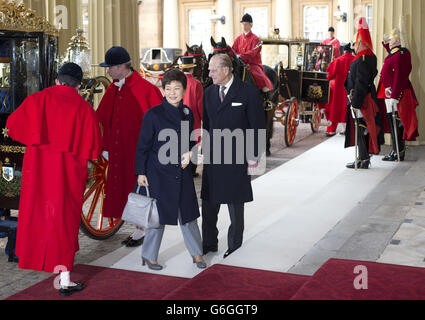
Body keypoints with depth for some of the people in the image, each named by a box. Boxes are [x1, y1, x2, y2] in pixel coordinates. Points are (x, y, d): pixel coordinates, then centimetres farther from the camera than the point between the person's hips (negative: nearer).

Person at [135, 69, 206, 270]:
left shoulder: (187, 113, 5)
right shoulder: (153, 114, -9)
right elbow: (143, 145, -5)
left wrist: (189, 153, -3)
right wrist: (141, 172, -6)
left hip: (182, 172, 4)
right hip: (159, 173, -4)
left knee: (188, 212, 11)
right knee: (159, 214, 3)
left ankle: (196, 253, 25)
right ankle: (149, 256, 20)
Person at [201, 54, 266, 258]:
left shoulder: (248, 93, -9)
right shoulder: (209, 93, 8)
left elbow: (258, 127, -6)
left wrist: (253, 157, -7)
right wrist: (205, 150, 10)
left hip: (236, 159, -5)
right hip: (212, 159, 5)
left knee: (235, 205, 7)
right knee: (208, 202, 9)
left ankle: (235, 246, 21)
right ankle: (209, 243, 24)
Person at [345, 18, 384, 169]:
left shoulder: (362, 60, -19)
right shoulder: (371, 57, 11)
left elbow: (360, 84, -23)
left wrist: (356, 103, -23)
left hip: (361, 99, -10)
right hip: (368, 96, 10)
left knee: (360, 128, -3)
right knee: (363, 128, 14)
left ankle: (363, 160, 2)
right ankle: (365, 157, 21)